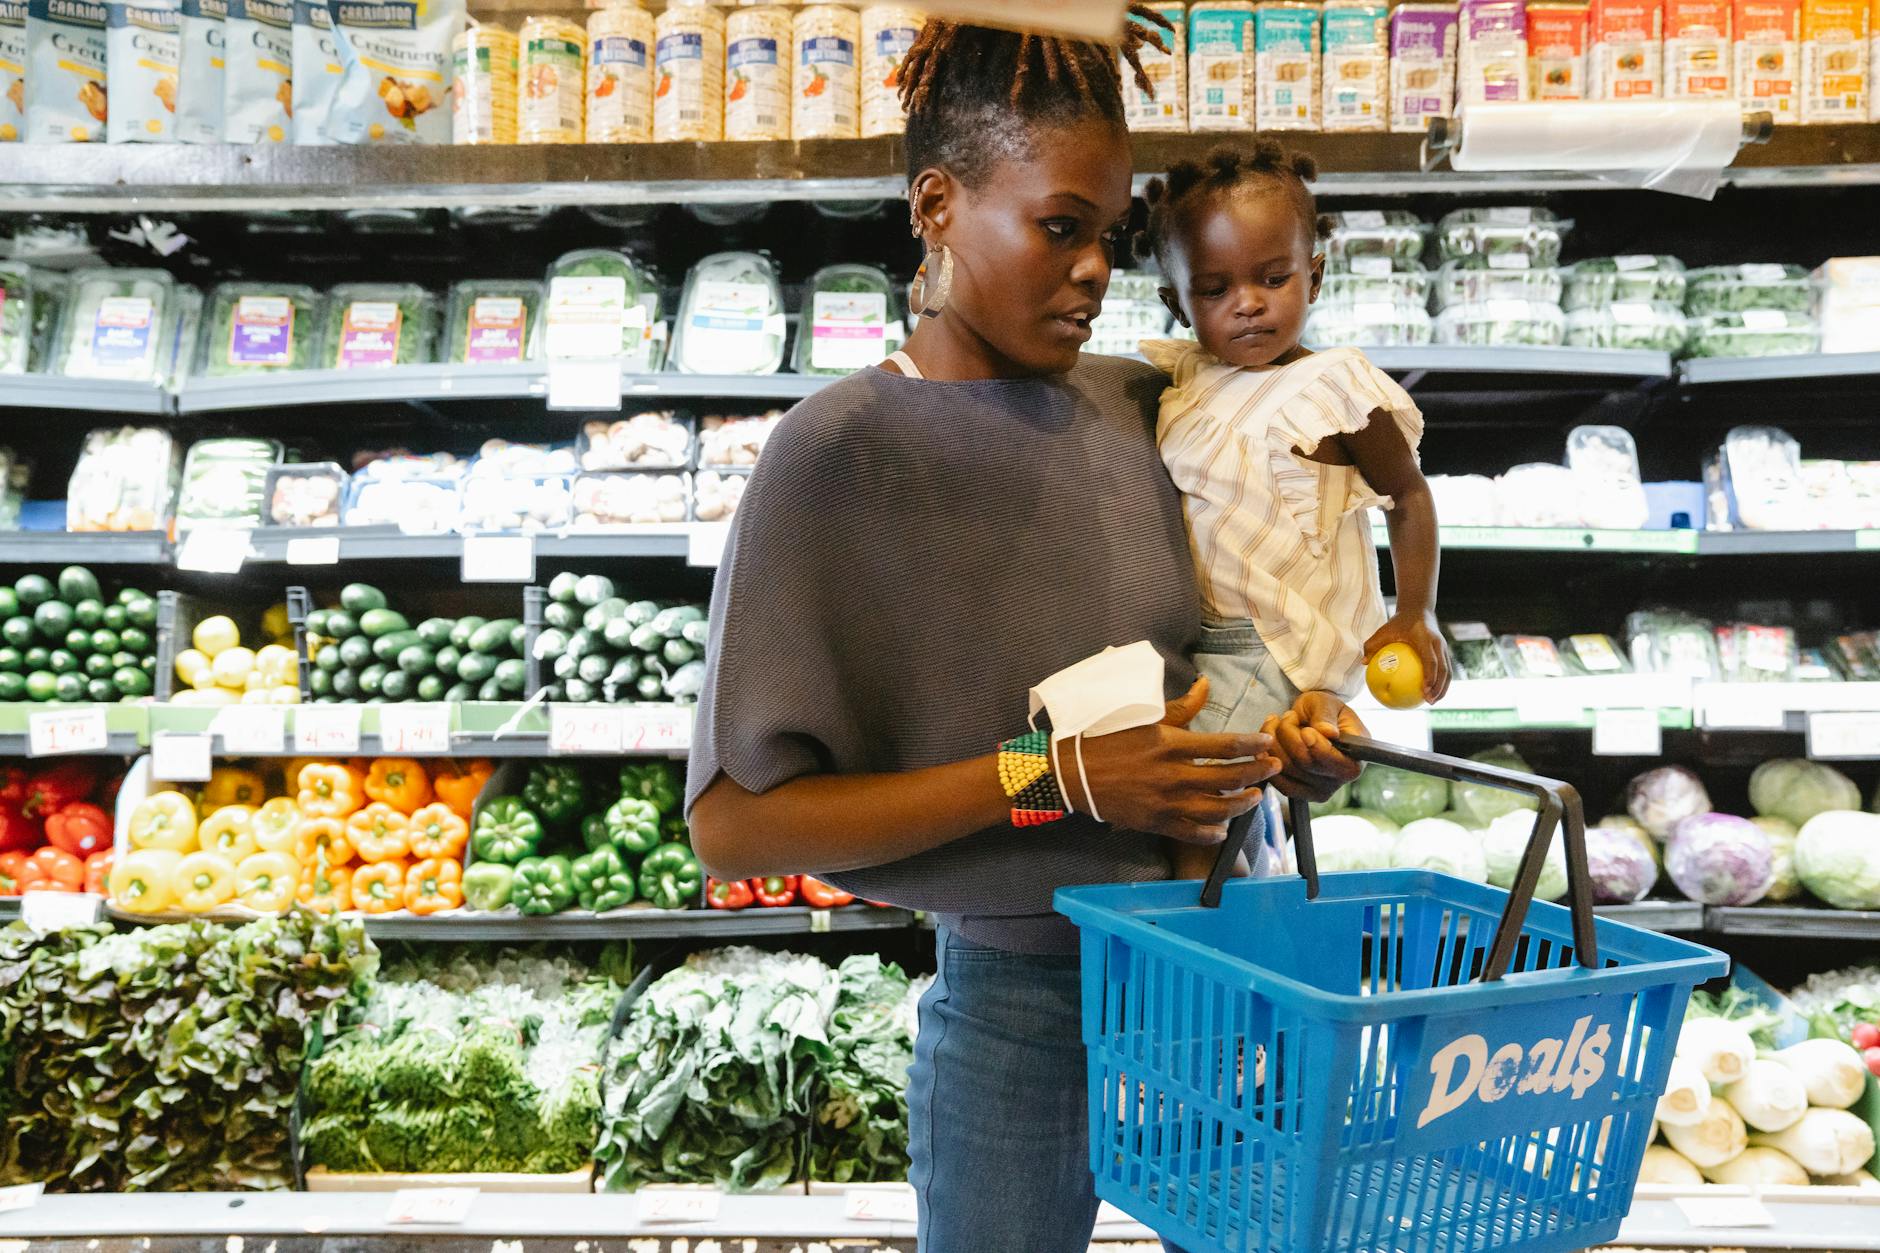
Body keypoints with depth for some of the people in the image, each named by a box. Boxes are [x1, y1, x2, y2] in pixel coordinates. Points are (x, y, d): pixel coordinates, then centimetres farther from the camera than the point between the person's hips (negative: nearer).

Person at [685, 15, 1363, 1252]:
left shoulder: (1137, 406, -1)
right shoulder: (842, 453, -15)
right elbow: (735, 824, -19)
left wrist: (1294, 726, -6)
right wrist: (1055, 779, -23)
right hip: (1016, 996, -4)